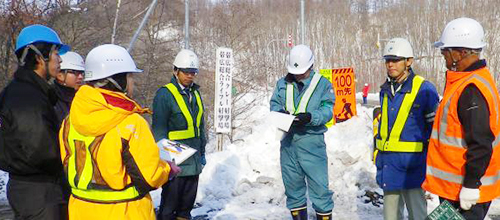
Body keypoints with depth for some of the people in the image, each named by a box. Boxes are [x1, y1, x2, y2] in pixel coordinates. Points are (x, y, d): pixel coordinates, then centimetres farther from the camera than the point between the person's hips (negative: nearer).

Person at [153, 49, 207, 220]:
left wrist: (202, 152, 19)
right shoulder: (165, 94, -10)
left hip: (194, 161, 7)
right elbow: (158, 130, -12)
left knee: (187, 203, 16)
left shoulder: (195, 93, 13)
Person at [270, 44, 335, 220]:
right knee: (292, 184, 14)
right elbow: (274, 104, 11)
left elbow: (327, 109, -7)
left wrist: (310, 117, -25)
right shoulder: (283, 84, 11)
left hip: (312, 141, -4)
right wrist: (281, 113, -13)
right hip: (288, 141, 4)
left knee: (319, 184, -2)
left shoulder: (323, 84, 0)